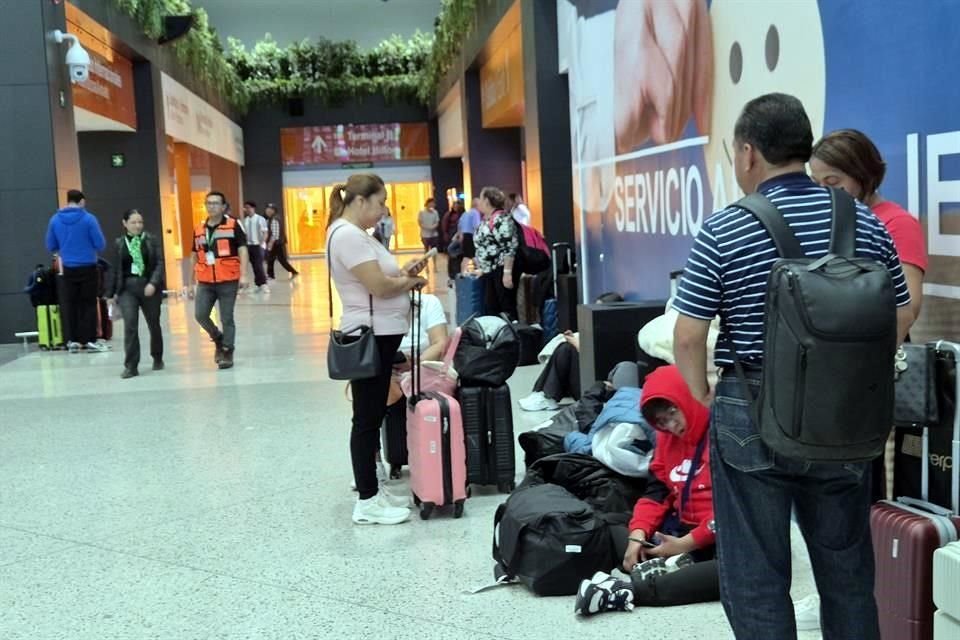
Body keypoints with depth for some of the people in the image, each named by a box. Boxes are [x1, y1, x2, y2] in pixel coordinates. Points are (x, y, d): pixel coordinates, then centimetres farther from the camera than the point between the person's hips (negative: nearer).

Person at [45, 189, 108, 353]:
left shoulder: (55, 220, 1)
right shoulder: (88, 218, -10)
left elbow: (51, 247, 6)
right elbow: (100, 244, -9)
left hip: (67, 270, 3)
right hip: (88, 268, -3)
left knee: (69, 305, 9)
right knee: (88, 304, 4)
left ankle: (72, 340, 9)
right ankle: (89, 340, 4)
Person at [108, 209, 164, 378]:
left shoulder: (152, 239, 2)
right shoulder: (119, 243, 6)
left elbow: (159, 263, -5)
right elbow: (116, 269, 10)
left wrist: (153, 283, -19)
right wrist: (112, 292, 11)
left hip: (149, 287, 0)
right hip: (127, 288, 0)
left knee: (154, 324, 13)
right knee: (130, 325, -12)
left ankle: (157, 358, 34)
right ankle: (131, 366, -10)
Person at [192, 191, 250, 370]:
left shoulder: (233, 225, -3)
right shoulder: (199, 229, 10)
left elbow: (242, 250, -6)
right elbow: (194, 256, 17)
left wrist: (243, 275, -15)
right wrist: (192, 281, 17)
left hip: (228, 281, -4)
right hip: (205, 282, 4)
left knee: (227, 318, 1)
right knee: (200, 315, -5)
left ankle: (227, 353, 14)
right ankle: (218, 339, 22)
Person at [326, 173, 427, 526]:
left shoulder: (354, 233, 15)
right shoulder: (348, 235, -18)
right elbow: (378, 286, -23)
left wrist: (401, 272, 1)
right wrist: (409, 282, -6)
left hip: (378, 335, 11)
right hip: (371, 337, -11)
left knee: (373, 417, 16)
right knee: (368, 419, -4)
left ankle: (371, 488, 26)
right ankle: (366, 502, 4)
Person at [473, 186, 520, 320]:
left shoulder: (501, 219, -15)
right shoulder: (485, 221, 14)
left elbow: (509, 247, -21)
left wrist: (507, 272, -24)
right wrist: (481, 268, 22)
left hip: (502, 270, -10)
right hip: (490, 271, 10)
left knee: (507, 308, -4)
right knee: (491, 309, 10)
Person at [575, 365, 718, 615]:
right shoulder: (668, 438, 12)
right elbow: (657, 491, 9)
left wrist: (686, 544, -18)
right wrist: (638, 535, -8)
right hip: (678, 529, 7)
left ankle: (630, 591, -46)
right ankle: (664, 566, -29)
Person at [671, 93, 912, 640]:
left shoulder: (724, 231, -11)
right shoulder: (867, 223, 1)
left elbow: (688, 336, -11)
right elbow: (900, 319, 9)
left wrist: (702, 392, 7)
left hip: (753, 415, -4)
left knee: (755, 577, 8)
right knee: (848, 571, 19)